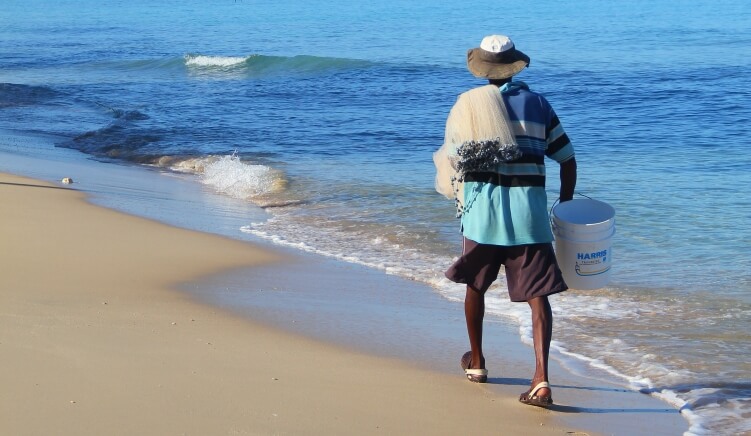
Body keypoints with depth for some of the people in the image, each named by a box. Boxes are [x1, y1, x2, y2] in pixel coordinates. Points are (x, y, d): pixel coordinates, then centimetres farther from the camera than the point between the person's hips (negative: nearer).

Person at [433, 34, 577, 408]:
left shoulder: (468, 103, 2)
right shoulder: (538, 104, 10)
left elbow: (451, 158, 2)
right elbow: (567, 160, 11)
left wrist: (458, 197, 19)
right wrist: (565, 207, 21)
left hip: (482, 209, -1)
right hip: (529, 211, 1)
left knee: (475, 285, 20)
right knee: (537, 295, -1)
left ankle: (476, 362, 34)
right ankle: (541, 379, -15)